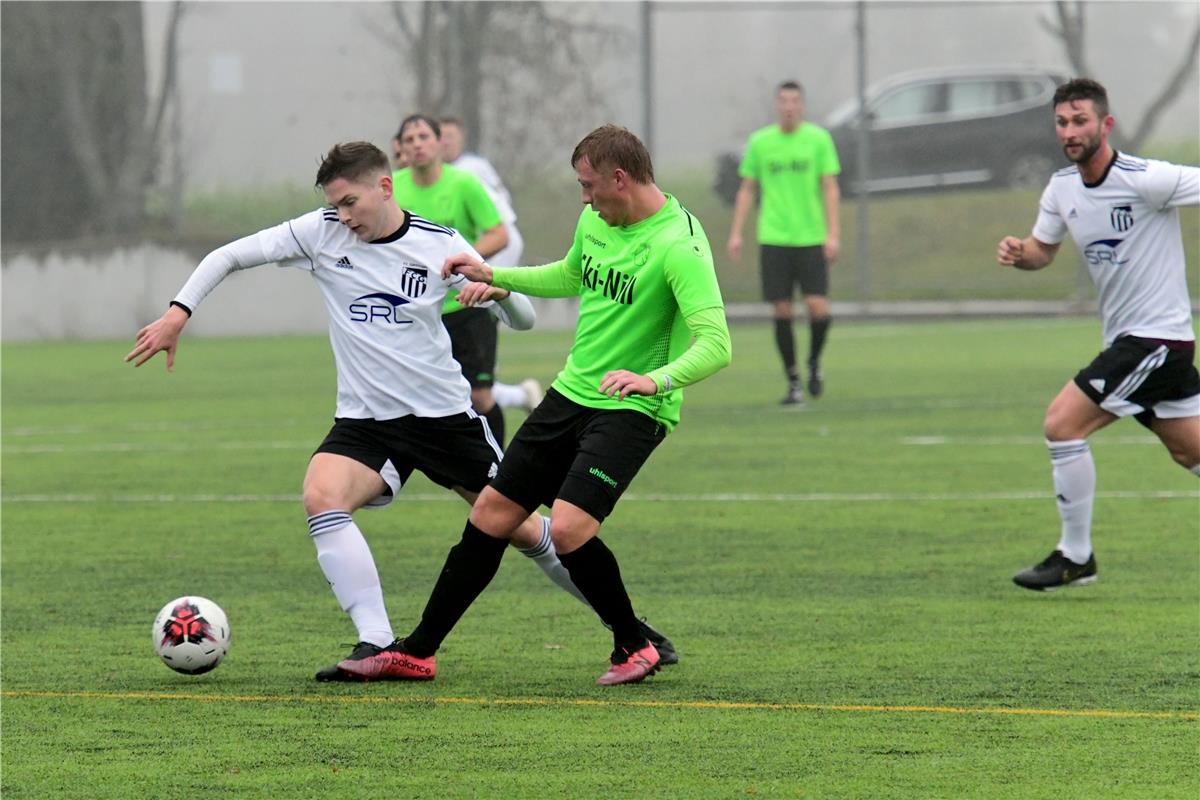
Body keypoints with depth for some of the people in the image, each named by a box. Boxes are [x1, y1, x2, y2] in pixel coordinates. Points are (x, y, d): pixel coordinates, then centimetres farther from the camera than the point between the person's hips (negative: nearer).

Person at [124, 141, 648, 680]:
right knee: (322, 497, -28)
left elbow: (523, 319, -2)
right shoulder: (321, 233, -4)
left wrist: (499, 291, -24)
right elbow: (229, 256, -1)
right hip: (365, 421, 1)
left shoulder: (440, 246, -6)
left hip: (445, 413, -1)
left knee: (519, 527, 7)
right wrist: (178, 312, -14)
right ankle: (378, 646, -30)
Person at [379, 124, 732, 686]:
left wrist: (655, 378, -44)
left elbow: (715, 345, -29)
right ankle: (417, 652, 17)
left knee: (568, 527, -24)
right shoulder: (595, 220, 5)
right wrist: (494, 276, 26)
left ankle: (634, 647, -2)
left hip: (630, 409, -8)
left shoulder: (679, 245, -21)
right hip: (571, 392, 8)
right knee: (490, 515, 7)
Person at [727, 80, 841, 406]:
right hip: (774, 240, 1)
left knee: (818, 309, -11)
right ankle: (794, 383, 10)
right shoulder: (759, 142, 6)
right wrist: (736, 233, 4)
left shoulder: (819, 139, 2)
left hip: (812, 239, -1)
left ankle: (814, 362, 18)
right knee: (782, 312, -1)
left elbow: (830, 189, 1)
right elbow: (747, 190, 11)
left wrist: (833, 234, -7)